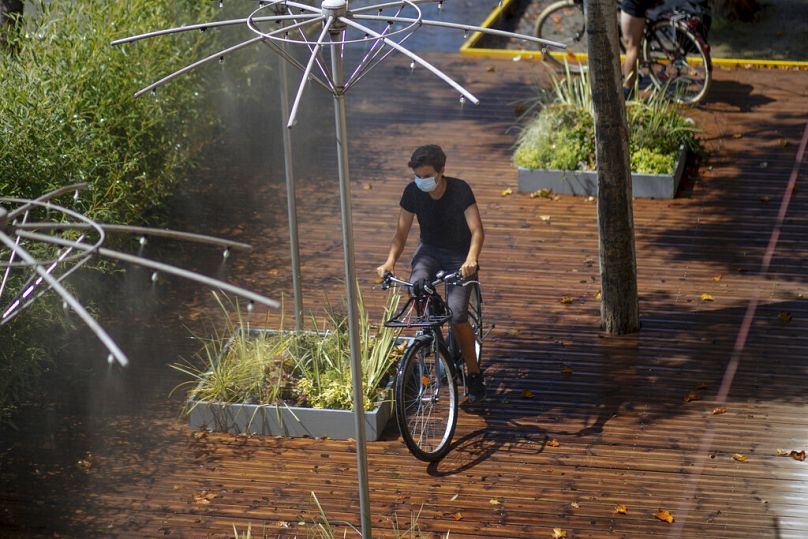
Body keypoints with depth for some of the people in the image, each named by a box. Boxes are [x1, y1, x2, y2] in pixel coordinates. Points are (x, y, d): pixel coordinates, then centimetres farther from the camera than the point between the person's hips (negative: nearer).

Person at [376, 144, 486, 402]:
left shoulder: (459, 189, -20)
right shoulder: (413, 192, -11)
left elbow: (477, 230, -26)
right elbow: (402, 233, -9)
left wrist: (471, 260, -45)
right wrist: (390, 261, -28)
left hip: (459, 255, -3)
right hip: (429, 251, 3)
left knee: (457, 313, -21)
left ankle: (474, 373, -2)